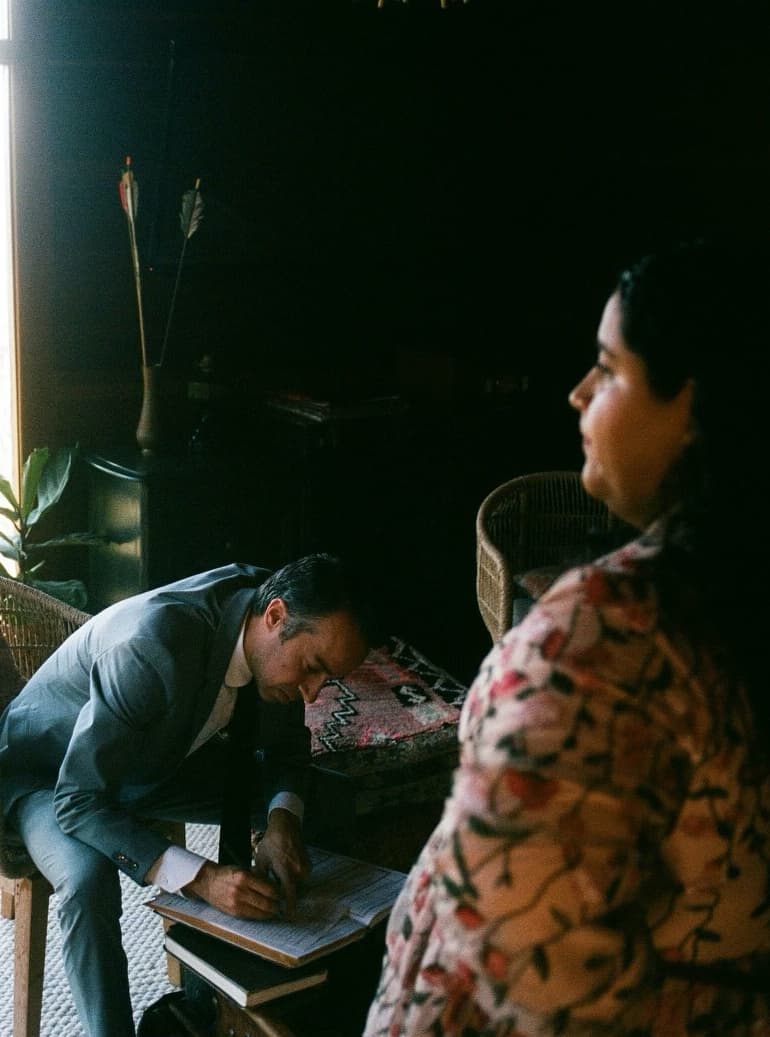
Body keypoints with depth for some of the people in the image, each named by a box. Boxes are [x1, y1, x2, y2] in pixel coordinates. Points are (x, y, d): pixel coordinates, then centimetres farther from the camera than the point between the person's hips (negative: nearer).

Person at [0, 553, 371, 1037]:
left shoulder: (280, 643, -17)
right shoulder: (152, 646, -39)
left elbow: (288, 749, 0)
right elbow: (78, 802, -37)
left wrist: (283, 823, -22)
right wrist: (200, 878, -44)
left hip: (156, 758, 7)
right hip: (50, 773, -7)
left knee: (307, 802, -4)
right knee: (89, 882, -37)